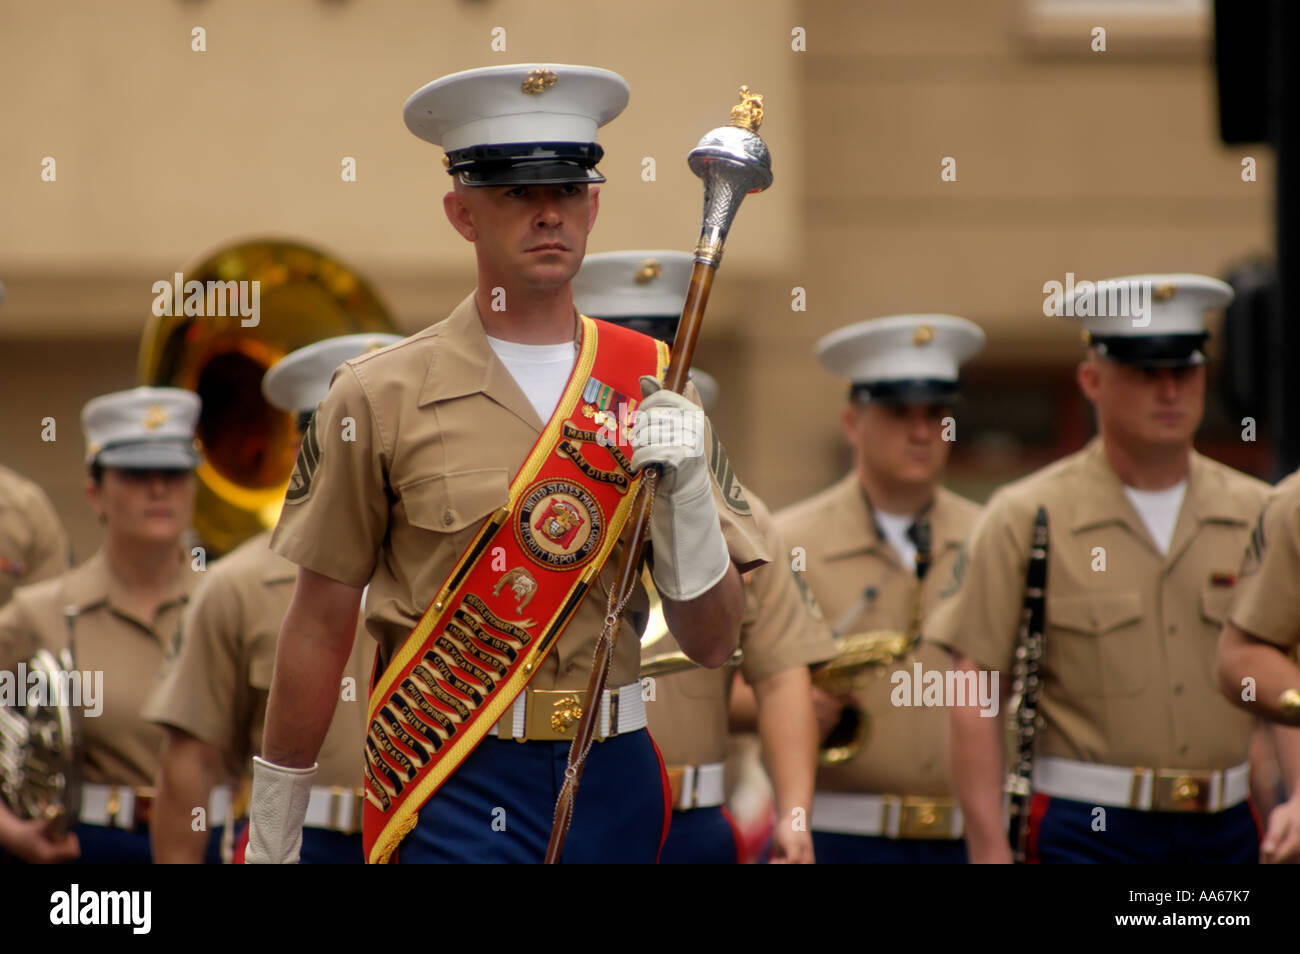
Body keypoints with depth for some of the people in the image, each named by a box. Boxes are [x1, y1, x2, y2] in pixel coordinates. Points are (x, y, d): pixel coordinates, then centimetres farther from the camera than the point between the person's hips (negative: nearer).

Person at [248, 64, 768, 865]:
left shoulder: (651, 387, 5)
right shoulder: (382, 398, -3)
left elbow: (713, 642, 4)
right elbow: (320, 628, 2)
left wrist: (684, 487, -12)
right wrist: (272, 835, 5)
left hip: (616, 779, 3)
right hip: (453, 790, -3)